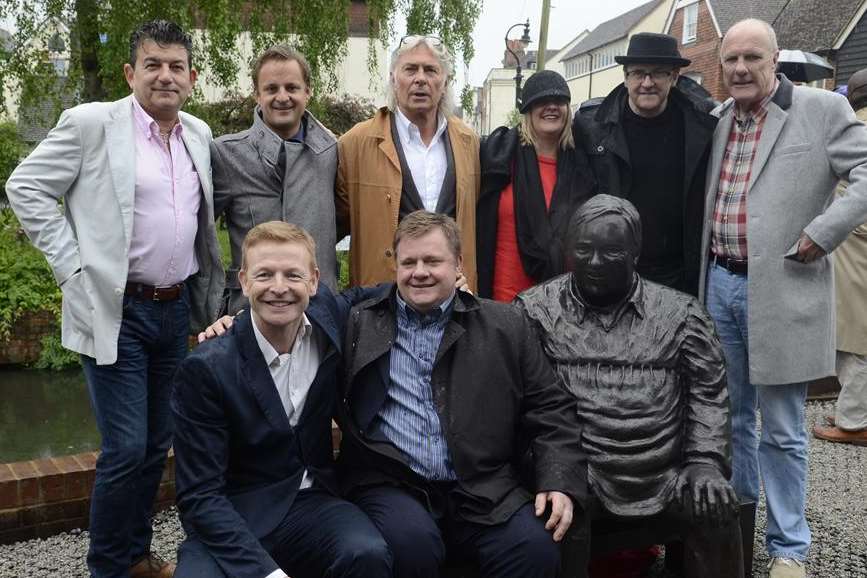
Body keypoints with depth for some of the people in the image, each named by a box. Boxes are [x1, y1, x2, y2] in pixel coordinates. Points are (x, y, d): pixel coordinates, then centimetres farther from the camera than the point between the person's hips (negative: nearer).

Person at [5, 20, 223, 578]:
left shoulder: (199, 134, 10)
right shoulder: (91, 122, -7)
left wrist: (210, 291, 12)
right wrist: (73, 269, -10)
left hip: (177, 308, 6)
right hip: (116, 311, -5)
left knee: (158, 444, 13)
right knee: (126, 449, -4)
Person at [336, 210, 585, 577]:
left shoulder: (504, 326, 11)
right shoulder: (358, 324, 11)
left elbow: (549, 409, 9)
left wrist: (558, 482, -3)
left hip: (484, 489, 1)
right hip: (389, 484, -1)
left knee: (537, 549, -24)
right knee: (412, 543, -31)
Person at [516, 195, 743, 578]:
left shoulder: (678, 313, 10)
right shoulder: (536, 310, 4)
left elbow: (708, 393, 9)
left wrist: (706, 461, -5)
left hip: (664, 473, 3)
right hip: (575, 469, -2)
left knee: (717, 510, -18)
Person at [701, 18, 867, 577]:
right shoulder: (718, 118, 10)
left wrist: (821, 233, -18)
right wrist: (704, 273, 10)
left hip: (780, 291, -5)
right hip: (720, 284, 5)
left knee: (782, 430, 4)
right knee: (729, 415, 16)